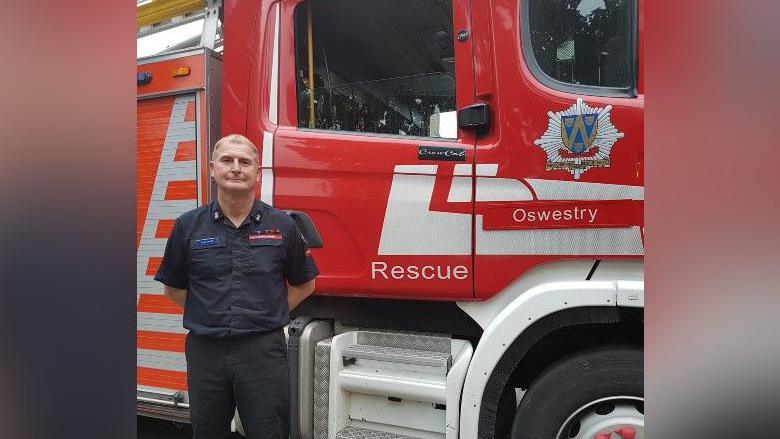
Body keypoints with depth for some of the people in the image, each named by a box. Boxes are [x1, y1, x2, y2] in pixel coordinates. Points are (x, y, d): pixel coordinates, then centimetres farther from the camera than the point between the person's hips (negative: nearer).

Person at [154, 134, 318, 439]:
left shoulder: (281, 225, 0)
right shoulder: (189, 226, 3)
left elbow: (304, 284, 11)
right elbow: (174, 288, 12)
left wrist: (269, 313, 3)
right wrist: (209, 314, 3)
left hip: (264, 350, -1)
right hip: (205, 350, 2)